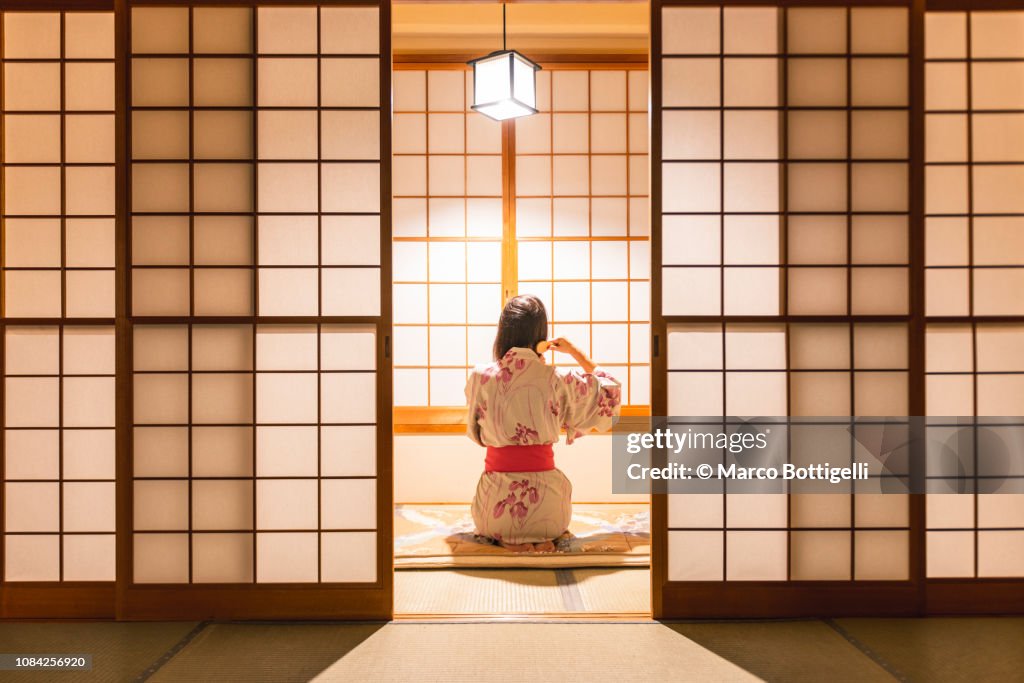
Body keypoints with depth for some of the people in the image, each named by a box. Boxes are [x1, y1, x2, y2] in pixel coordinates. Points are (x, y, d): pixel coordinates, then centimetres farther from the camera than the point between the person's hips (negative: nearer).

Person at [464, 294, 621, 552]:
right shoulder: (558, 379, -8)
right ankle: (541, 537, 6)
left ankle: (507, 538, 6)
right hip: (544, 495, 0)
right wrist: (576, 353, 15)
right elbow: (610, 390, 11)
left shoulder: (481, 377, -6)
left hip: (497, 497, 0)